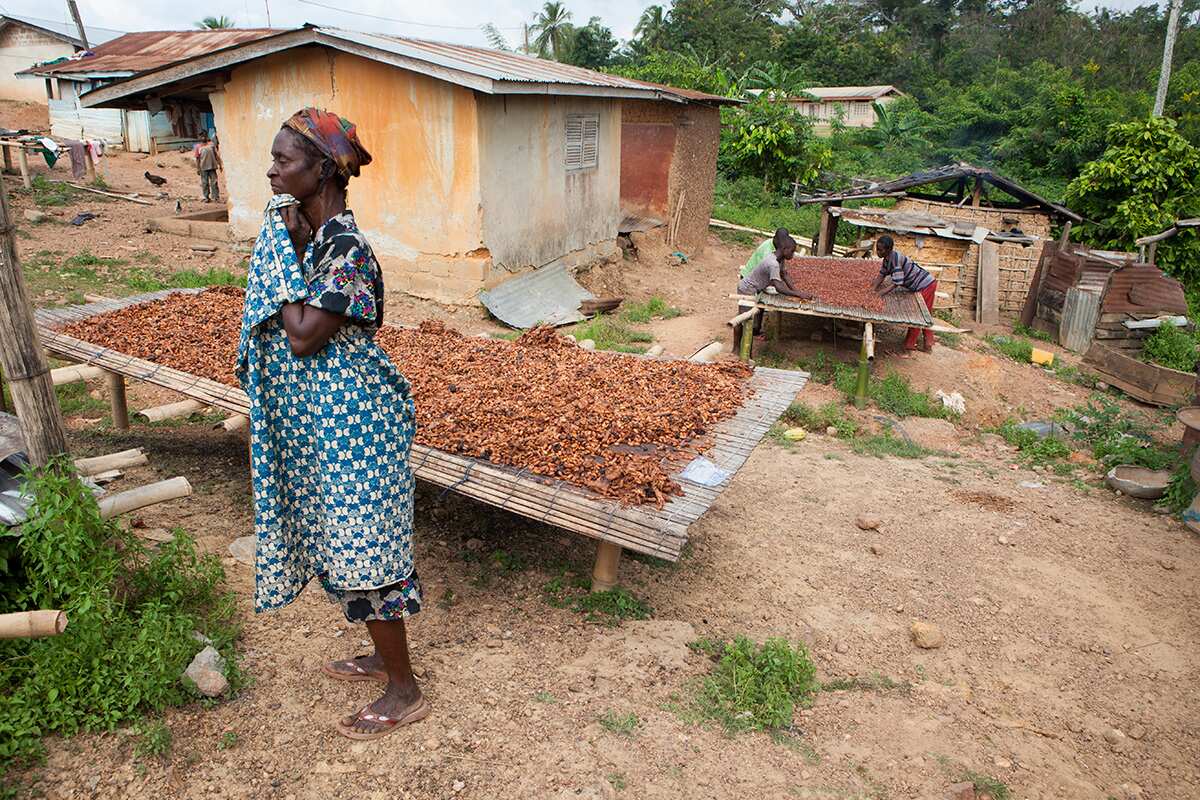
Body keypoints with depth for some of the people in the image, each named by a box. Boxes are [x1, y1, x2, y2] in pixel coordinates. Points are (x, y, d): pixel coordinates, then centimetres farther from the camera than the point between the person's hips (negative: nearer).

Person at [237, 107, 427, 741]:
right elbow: (281, 329, 16)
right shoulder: (306, 233, 8)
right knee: (343, 542, 20)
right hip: (314, 418, 10)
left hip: (348, 420, -10)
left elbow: (303, 337, -25)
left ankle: (404, 693, 20)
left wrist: (288, 248, -19)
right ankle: (384, 656, 40)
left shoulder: (345, 248, -21)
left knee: (361, 549, 1)